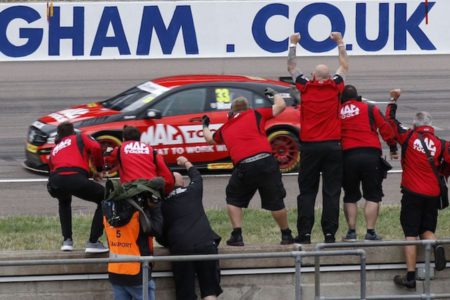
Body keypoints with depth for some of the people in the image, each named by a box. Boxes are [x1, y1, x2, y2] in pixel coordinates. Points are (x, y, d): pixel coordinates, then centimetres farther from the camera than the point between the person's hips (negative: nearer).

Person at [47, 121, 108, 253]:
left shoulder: (55, 149, 37)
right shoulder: (80, 138, 24)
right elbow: (95, 148, 6)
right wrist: (98, 170, 19)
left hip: (55, 183, 5)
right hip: (75, 177, -5)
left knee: (64, 202, 41)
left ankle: (67, 240, 28)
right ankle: (93, 242, 5)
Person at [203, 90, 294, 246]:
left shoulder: (225, 128, 22)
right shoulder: (254, 114, 15)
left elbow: (210, 139, 42)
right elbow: (280, 106, 16)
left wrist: (205, 126, 63)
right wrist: (274, 94, 37)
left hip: (243, 166, 1)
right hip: (266, 160, -1)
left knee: (234, 199, 20)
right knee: (276, 202, 12)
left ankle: (237, 236, 10)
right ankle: (286, 235, 22)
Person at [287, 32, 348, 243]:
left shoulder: (305, 87, 1)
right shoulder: (335, 87, 2)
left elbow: (291, 67, 17)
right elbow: (344, 66, 21)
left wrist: (293, 44, 27)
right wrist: (340, 43, 31)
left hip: (310, 146, 0)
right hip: (332, 146, 0)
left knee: (307, 192, 3)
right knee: (331, 192, 0)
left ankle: (304, 234, -3)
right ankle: (329, 234, -4)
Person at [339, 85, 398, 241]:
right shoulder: (370, 109, 5)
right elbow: (385, 128, 3)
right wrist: (393, 147, 11)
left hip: (347, 156, 1)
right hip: (371, 154, -1)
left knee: (350, 196, 13)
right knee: (372, 196, 4)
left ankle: (351, 231, 7)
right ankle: (370, 232, -4)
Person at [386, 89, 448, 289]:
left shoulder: (409, 137, -3)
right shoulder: (440, 144, 0)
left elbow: (390, 119, 7)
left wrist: (394, 100, 22)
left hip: (412, 193, -2)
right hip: (433, 195, 2)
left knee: (411, 234, -1)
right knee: (426, 230, 17)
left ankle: (410, 276, -7)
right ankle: (436, 247, -17)